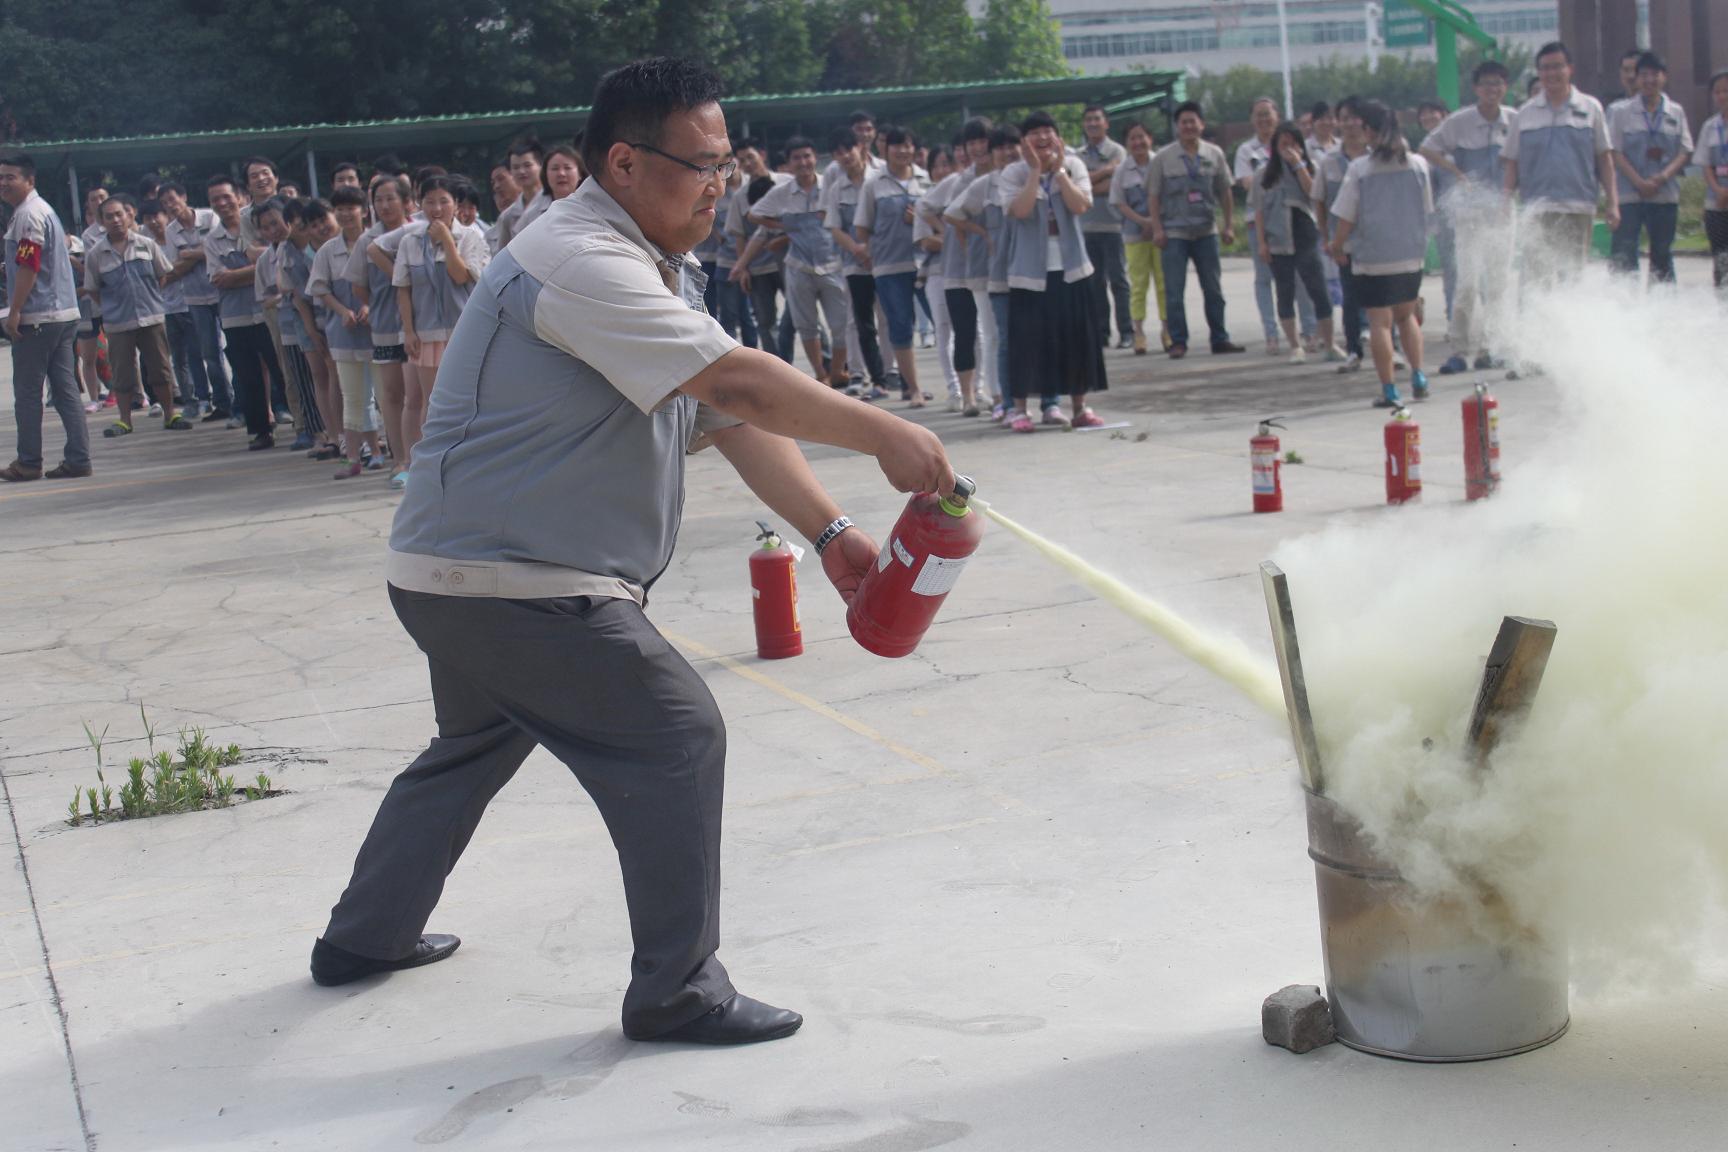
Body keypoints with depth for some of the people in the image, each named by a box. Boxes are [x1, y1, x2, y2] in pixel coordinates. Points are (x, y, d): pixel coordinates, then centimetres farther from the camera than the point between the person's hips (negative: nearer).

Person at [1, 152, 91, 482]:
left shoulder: (28, 214, -13)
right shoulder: (44, 210, 18)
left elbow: (29, 266, -19)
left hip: (36, 318, -9)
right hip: (64, 313, 9)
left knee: (27, 392, -1)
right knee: (65, 389, 7)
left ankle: (28, 463, 4)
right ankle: (78, 459, 6)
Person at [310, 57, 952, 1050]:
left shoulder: (651, 272, 13)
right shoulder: (584, 263, -21)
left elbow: (734, 422, 6)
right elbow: (737, 382, -30)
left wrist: (829, 533, -3)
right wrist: (885, 437, -25)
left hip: (466, 573, 11)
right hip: (509, 582, -11)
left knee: (477, 746, 26)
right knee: (678, 737, -8)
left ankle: (365, 936, 41)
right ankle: (678, 991, 1)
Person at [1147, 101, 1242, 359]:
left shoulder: (1214, 154, 4)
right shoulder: (1164, 157, -2)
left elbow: (1225, 192, 9)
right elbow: (1153, 195, -2)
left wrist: (1230, 225, 5)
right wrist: (1157, 229, -8)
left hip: (1206, 231, 3)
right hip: (1174, 233, -2)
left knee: (1213, 289, 7)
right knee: (1174, 291, -3)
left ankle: (1220, 339, 15)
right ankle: (1178, 342, 3)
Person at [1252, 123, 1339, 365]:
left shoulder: (1308, 168, 6)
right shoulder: (1265, 175, 6)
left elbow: (1312, 192, -13)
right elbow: (1259, 211, 5)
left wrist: (1297, 164, -15)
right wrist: (1261, 242, -3)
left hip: (1306, 238, -1)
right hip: (1278, 242, 1)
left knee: (1319, 291, -2)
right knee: (1285, 294, 4)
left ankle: (1329, 344, 5)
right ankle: (1295, 347, 11)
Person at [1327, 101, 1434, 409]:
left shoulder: (1359, 169, -11)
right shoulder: (1418, 164, 1)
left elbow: (1346, 218, -9)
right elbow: (1427, 210, 10)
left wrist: (1337, 247, 6)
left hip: (1372, 257, -4)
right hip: (1411, 255, 4)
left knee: (1379, 322, 1)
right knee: (1406, 315, 21)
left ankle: (1389, 390, -1)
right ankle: (1418, 377, 12)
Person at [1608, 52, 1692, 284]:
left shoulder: (1676, 112, 9)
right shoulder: (1621, 112, 1)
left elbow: (1685, 151, 6)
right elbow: (1615, 152, -3)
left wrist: (1664, 175, -13)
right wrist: (1639, 182, -14)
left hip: (1666, 194, 2)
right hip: (1629, 194, -2)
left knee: (1663, 254, 8)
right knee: (1623, 256, -9)